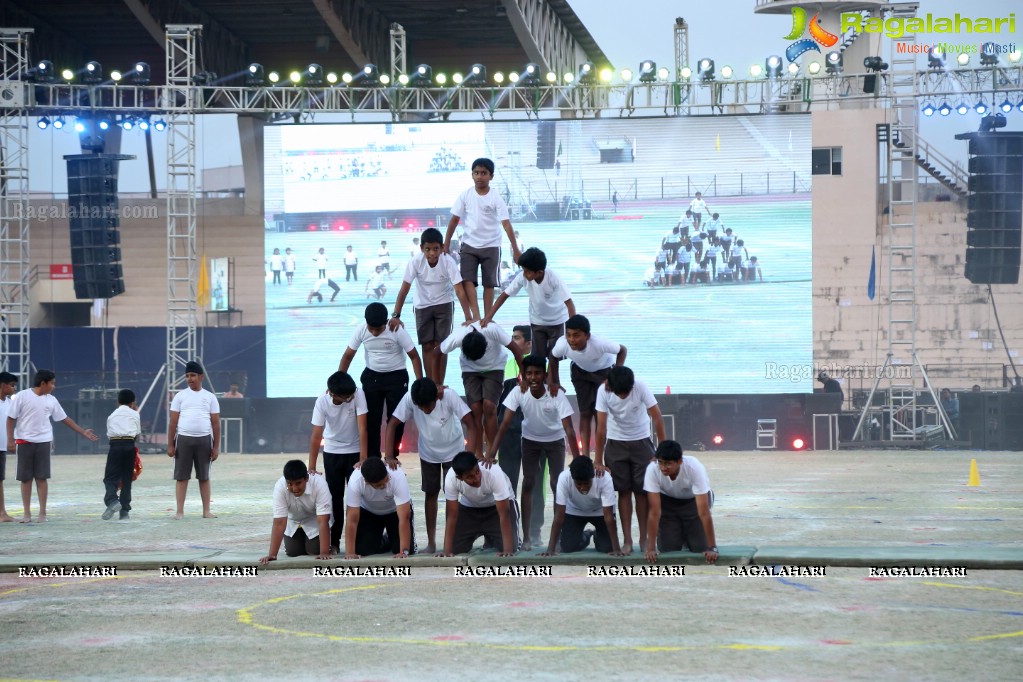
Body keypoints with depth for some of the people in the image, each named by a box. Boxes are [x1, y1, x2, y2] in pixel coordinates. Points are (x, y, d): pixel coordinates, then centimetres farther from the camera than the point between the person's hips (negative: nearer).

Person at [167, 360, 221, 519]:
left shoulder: (210, 397, 7)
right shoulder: (180, 396, 6)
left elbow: (215, 423, 6)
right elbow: (173, 421, 4)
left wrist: (216, 446, 1)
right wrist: (170, 445, -2)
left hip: (204, 440, 1)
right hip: (183, 439, -1)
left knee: (204, 477, 5)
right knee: (181, 476, -1)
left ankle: (206, 510, 9)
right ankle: (180, 511, 1)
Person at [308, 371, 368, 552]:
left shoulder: (358, 395, -24)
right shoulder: (322, 402, -21)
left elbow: (362, 428, -26)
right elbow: (316, 435, -21)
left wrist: (363, 459, -31)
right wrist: (311, 467, -25)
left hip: (355, 451, -1)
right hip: (332, 453, 1)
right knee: (334, 497, 3)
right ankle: (333, 542, 10)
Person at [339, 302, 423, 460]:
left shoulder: (397, 331, -23)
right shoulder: (361, 330, -15)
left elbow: (414, 357, -15)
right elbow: (348, 356, -5)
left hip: (396, 377, -2)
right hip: (371, 376, 2)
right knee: (370, 419, 2)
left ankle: (392, 457, 16)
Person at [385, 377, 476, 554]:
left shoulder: (449, 397, -33)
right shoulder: (409, 400, -28)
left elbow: (470, 425, -32)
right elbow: (392, 425, -24)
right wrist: (389, 457, -33)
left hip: (453, 451, -2)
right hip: (428, 453, 2)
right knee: (431, 494, 6)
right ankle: (431, 541, 13)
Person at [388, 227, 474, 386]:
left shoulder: (448, 262, -26)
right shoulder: (415, 262, -24)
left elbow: (460, 291, -28)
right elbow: (404, 290, -22)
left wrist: (468, 317, -35)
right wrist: (396, 316, -29)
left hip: (444, 304, -1)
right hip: (423, 305, 1)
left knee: (441, 346, -5)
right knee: (427, 346, 0)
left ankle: (439, 385, 5)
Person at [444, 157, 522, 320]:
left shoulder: (496, 199, -10)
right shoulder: (466, 195, -3)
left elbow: (506, 223, -14)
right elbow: (454, 220, 2)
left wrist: (515, 249, -20)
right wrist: (446, 245, 1)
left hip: (491, 247, -1)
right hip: (469, 245, 1)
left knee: (489, 283, 5)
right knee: (467, 279, -15)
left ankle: (487, 318, 13)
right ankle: (476, 315, -18)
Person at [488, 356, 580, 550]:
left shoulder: (556, 395, -32)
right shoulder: (518, 394, -26)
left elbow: (569, 429, -35)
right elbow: (505, 424, -28)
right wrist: (491, 452, -37)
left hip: (555, 440, -2)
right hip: (530, 439, 2)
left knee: (557, 484, -7)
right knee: (528, 484, -3)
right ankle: (526, 536, 0)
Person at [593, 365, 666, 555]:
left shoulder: (640, 387, -24)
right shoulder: (603, 391, -20)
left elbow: (657, 418, -20)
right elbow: (601, 427, -18)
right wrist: (598, 460, -17)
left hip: (641, 441, -1)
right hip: (615, 443, 1)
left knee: (642, 491, -2)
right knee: (623, 491, 0)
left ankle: (644, 539, 6)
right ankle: (627, 540, 4)